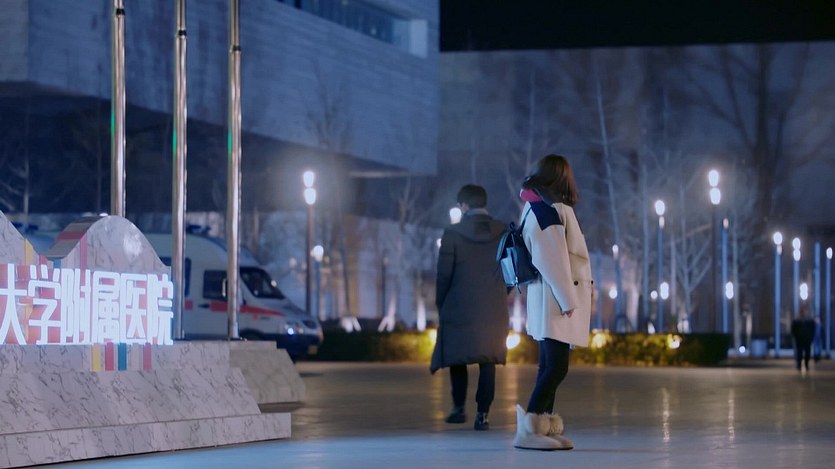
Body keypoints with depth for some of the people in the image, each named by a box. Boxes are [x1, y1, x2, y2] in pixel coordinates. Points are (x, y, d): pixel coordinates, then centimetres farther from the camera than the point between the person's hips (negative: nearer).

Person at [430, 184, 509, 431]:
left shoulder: (453, 233, -8)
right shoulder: (503, 233, 1)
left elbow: (444, 275, -5)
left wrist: (441, 305, 7)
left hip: (460, 307, -2)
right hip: (494, 309, 2)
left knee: (458, 357, 14)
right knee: (488, 361, 5)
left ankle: (459, 408, 14)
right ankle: (482, 414, 0)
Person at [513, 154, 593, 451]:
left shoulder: (540, 208, 15)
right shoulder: (550, 210, -14)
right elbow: (554, 259, -18)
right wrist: (567, 300, -17)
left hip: (551, 299, 10)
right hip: (555, 298, -10)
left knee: (550, 367, 8)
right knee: (556, 368, -13)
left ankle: (545, 428, 8)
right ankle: (528, 429, -15)